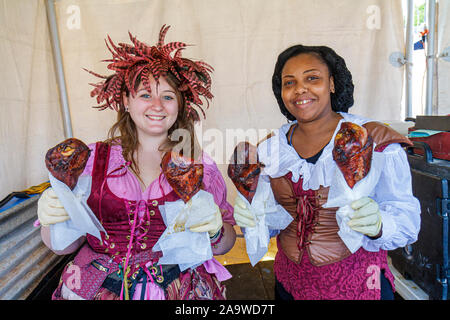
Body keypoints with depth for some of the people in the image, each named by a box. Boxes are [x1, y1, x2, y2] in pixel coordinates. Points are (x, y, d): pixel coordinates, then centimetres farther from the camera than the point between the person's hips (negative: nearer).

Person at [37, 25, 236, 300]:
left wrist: (213, 231, -23)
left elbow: (225, 245, -2)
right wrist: (53, 221, -20)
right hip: (97, 290, 1)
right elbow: (65, 244, 0)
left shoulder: (199, 165, -7)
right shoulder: (93, 158, -6)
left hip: (180, 291, 0)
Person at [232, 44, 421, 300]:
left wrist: (377, 225, -34)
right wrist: (250, 217, -17)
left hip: (357, 285, -3)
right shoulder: (272, 148, -2)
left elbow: (407, 218, -14)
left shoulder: (375, 140, -13)